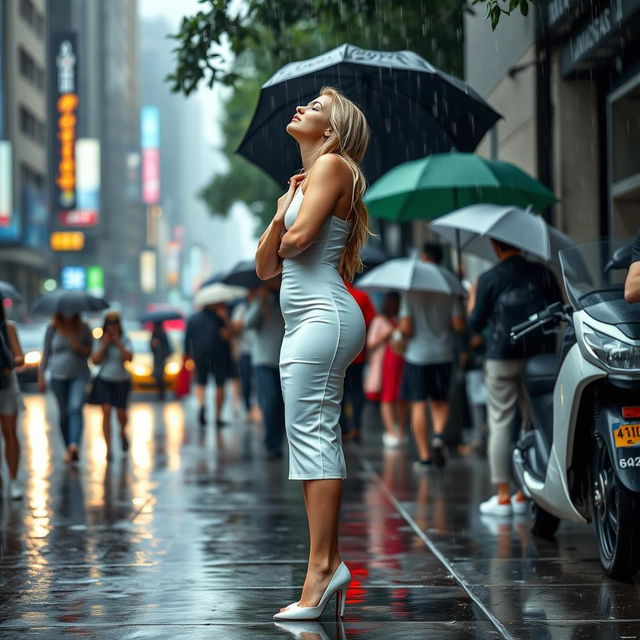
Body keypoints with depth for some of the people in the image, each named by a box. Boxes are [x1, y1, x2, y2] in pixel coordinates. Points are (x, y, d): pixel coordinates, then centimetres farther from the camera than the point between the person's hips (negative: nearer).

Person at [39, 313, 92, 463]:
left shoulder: (83, 328, 1)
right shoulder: (52, 328, 1)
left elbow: (90, 352, 4)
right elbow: (46, 353, 5)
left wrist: (79, 348, -17)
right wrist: (41, 376, 3)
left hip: (79, 376, -1)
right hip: (58, 377, 2)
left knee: (76, 408, -22)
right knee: (64, 414, 7)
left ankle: (74, 445, -35)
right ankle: (68, 449, 18)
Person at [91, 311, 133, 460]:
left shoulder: (125, 340, -4)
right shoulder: (100, 341, -1)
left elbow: (129, 358, -19)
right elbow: (95, 360, -10)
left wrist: (117, 342, -21)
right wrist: (104, 345, -16)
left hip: (121, 381, 0)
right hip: (104, 380, 0)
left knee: (121, 414, 4)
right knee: (106, 412, -14)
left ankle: (123, 432, 41)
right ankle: (108, 449, -14)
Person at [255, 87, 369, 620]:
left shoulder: (333, 165, -3)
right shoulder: (304, 180, 23)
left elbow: (299, 237, -17)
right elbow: (266, 266, 17)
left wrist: (286, 222, 5)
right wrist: (280, 214, 3)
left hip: (323, 316, -10)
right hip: (305, 321, 10)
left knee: (310, 433, -15)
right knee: (318, 438, 7)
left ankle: (322, 568, -18)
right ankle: (330, 563, 7)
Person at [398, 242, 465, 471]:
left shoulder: (411, 291, -9)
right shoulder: (449, 290, -2)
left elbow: (406, 328, -14)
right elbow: (459, 325, -5)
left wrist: (399, 327, 9)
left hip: (417, 355, -2)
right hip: (444, 355, 2)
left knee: (418, 405, 4)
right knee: (440, 401, 18)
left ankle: (424, 456, 3)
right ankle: (439, 434, -8)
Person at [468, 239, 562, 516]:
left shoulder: (488, 279, -3)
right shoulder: (542, 274, 5)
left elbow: (476, 324, 1)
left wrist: (472, 300, 18)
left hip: (502, 359, -3)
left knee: (500, 425, 1)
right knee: (534, 423, 8)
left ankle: (503, 495, -1)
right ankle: (525, 493, 9)